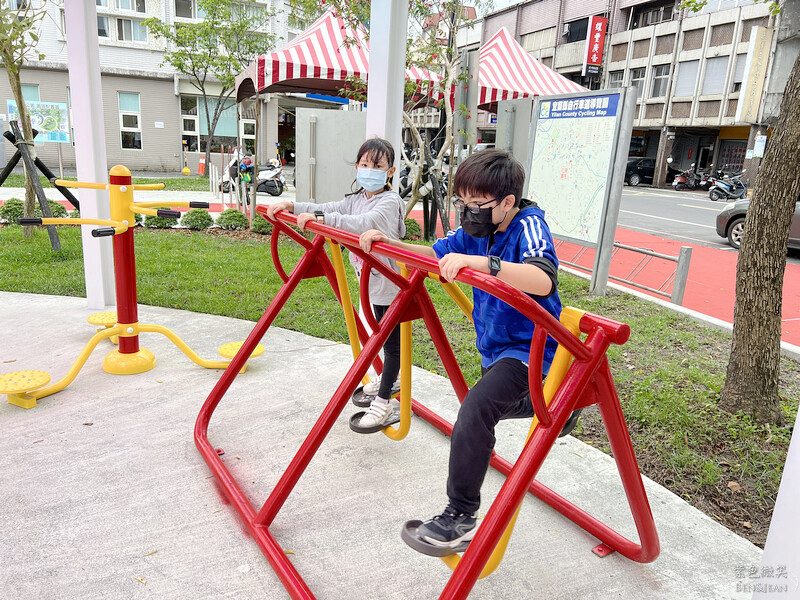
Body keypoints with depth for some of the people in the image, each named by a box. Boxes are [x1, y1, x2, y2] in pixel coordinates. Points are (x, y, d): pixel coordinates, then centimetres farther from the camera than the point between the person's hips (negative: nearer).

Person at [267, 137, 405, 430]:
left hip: (392, 282, -9)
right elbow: (326, 209, 8)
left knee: (391, 340, -1)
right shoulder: (357, 199, 10)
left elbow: (364, 223, -35)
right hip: (373, 282, 9)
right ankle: (388, 380, 43)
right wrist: (291, 205, -5)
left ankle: (384, 402, 4)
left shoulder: (390, 201, -18)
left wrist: (320, 218, -42)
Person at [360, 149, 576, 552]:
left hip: (530, 348, -9)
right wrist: (386, 243, -7)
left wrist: (481, 262, -55)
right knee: (489, 405, 30)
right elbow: (433, 255, 9)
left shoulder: (528, 225, -23)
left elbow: (544, 280, -42)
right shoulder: (476, 232, -1)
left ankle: (461, 518, -19)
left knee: (476, 409, -31)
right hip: (495, 347, 9)